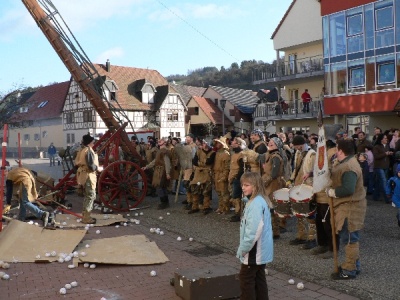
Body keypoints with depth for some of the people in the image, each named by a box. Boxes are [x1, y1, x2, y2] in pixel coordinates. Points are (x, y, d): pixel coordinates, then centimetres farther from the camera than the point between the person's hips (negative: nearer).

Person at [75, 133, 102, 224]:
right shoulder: (89, 151, -17)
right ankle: (86, 218, -2)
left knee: (87, 196, 18)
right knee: (91, 196, -5)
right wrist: (98, 168, -6)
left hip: (84, 174, 10)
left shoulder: (82, 150, 13)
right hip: (88, 175, -10)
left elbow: (77, 163, 15)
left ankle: (85, 215, 25)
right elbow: (91, 165, -24)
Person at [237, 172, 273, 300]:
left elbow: (254, 230, -28)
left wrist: (242, 249, -19)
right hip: (261, 250, 10)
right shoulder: (260, 200, 8)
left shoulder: (256, 204, -24)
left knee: (246, 278, 2)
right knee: (259, 278, 17)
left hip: (254, 250, -10)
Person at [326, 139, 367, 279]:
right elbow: (336, 177, 19)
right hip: (345, 206, 11)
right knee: (350, 239, 19)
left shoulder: (349, 167, -23)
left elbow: (348, 189, -32)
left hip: (350, 208, -11)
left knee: (349, 239, -1)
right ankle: (354, 265, 31)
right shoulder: (343, 162, 10)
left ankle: (349, 270, 8)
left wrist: (331, 192, -18)